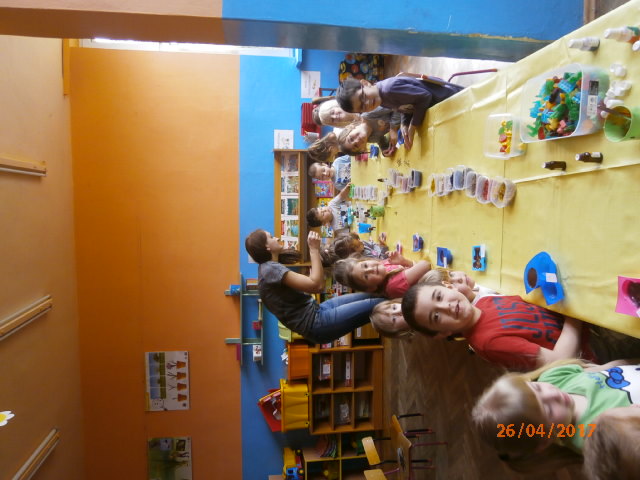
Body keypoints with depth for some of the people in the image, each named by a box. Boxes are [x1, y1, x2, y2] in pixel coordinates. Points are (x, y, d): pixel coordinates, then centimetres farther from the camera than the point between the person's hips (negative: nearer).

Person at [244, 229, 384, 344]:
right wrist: (314, 249, -17)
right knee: (377, 304, -10)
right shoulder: (271, 269, -18)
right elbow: (315, 285, -25)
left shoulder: (270, 267, 13)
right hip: (315, 324, -10)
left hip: (315, 310, 10)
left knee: (370, 295, 9)